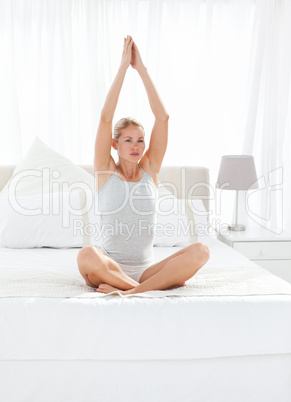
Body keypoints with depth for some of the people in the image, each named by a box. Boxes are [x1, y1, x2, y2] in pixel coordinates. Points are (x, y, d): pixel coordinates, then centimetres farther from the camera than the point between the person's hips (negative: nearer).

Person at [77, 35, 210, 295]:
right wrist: (123, 66, -8)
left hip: (145, 270, 3)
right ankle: (161, 284, -24)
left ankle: (129, 292, -27)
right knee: (87, 255, -37)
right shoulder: (106, 171, 1)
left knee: (200, 251, -23)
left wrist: (142, 68, -2)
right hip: (110, 269, -2)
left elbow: (163, 117, -1)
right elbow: (106, 118, -10)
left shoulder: (150, 169, 7)